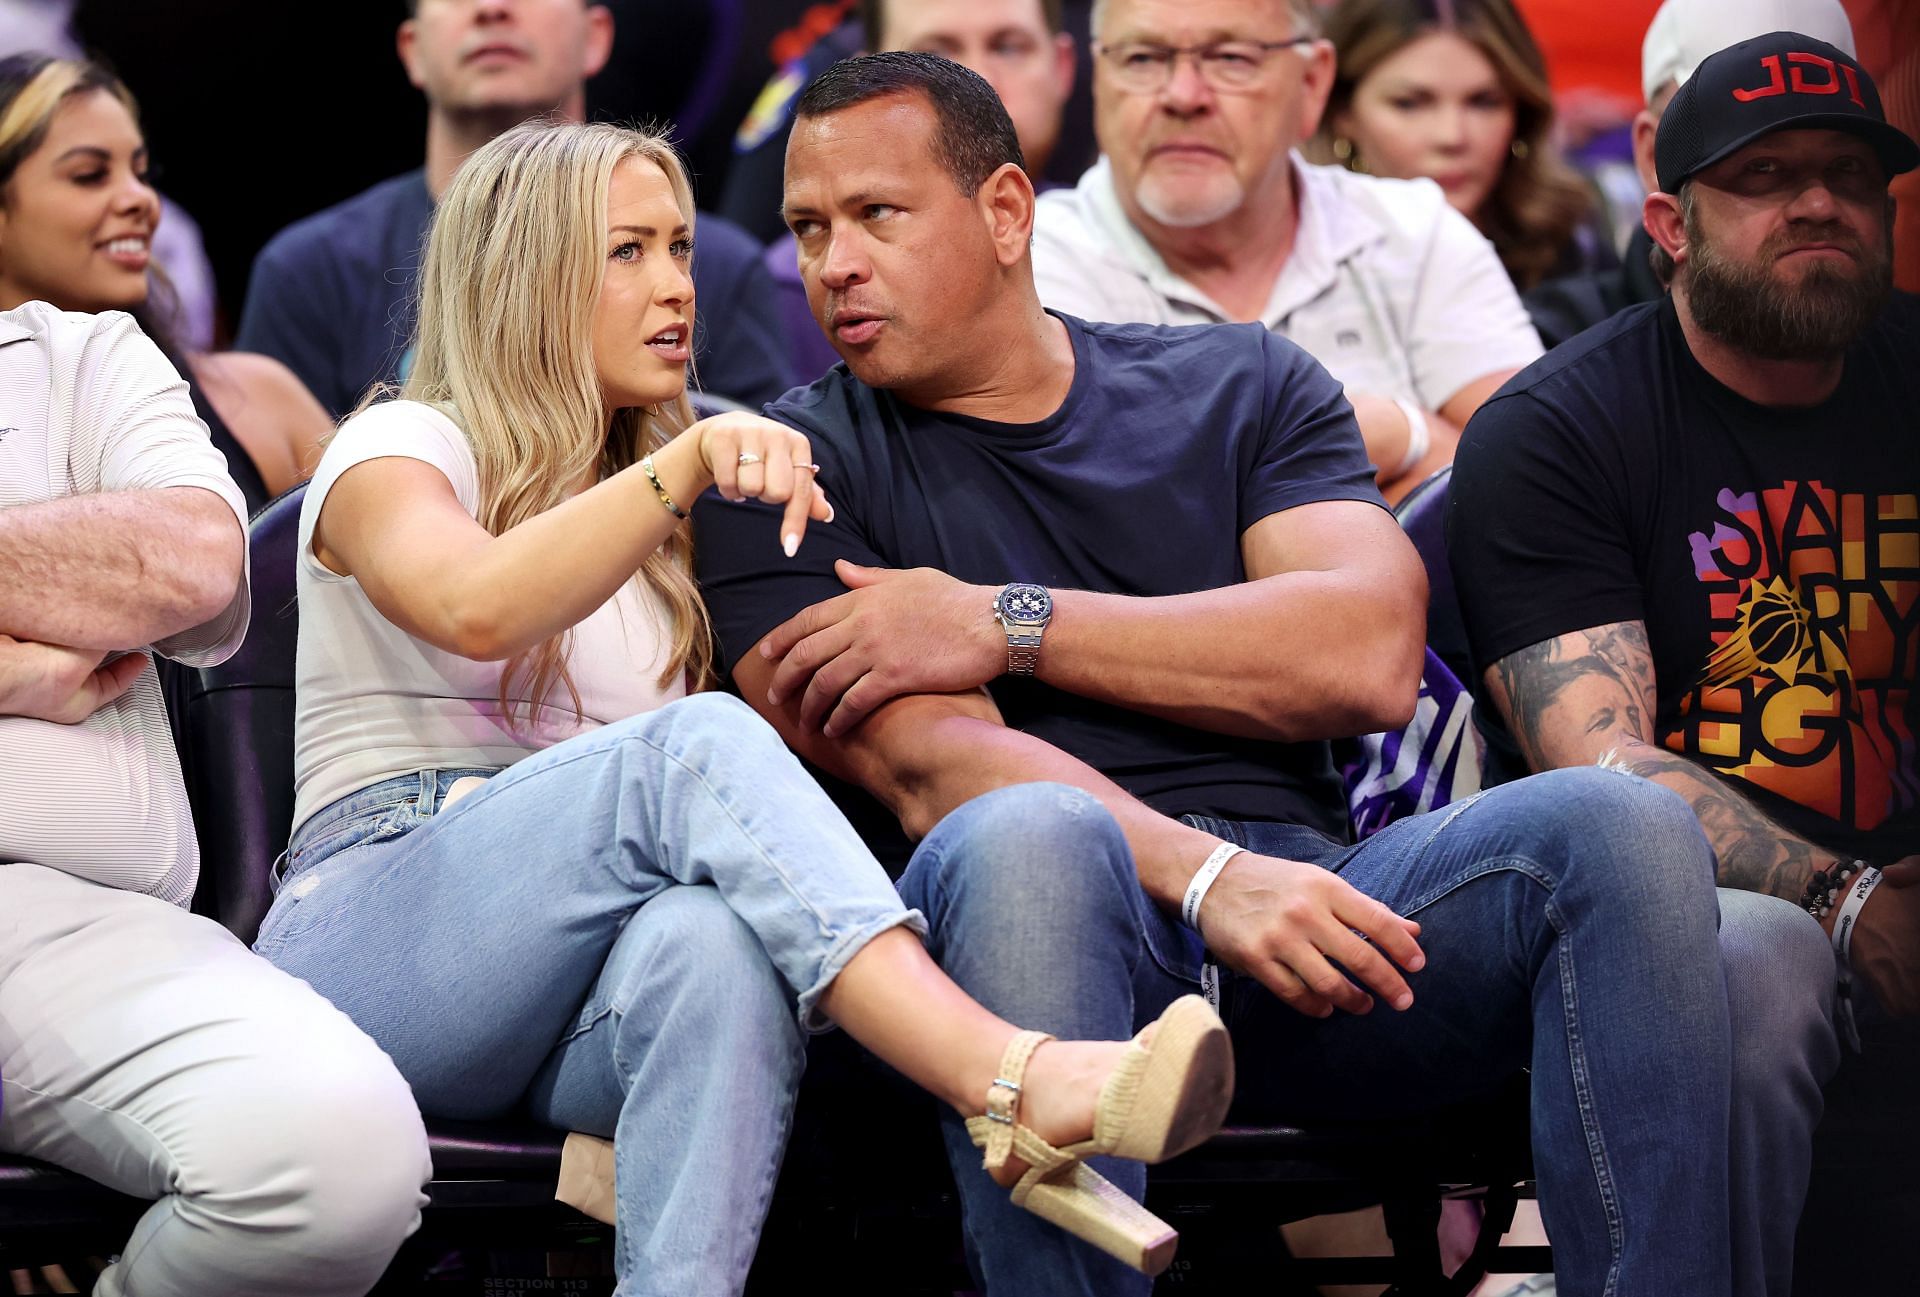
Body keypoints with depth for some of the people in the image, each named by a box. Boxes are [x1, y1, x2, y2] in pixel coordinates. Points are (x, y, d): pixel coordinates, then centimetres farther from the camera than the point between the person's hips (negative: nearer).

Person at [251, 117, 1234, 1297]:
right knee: (696, 749, -33)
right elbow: (476, 609, -17)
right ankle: (1013, 1086, -52)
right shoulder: (398, 449, 8)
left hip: (562, 1022, 4)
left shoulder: (671, 532, 27)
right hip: (375, 944, -4)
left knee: (712, 944, -37)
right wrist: (687, 458, -26)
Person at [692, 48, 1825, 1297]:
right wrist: (1209, 879, -23)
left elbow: (1369, 654, 1)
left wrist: (1006, 625, -4)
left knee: (1623, 823, -24)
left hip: (1297, 898, 3)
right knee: (1027, 838, -38)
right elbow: (928, 763, -6)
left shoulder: (1245, 386, 20)